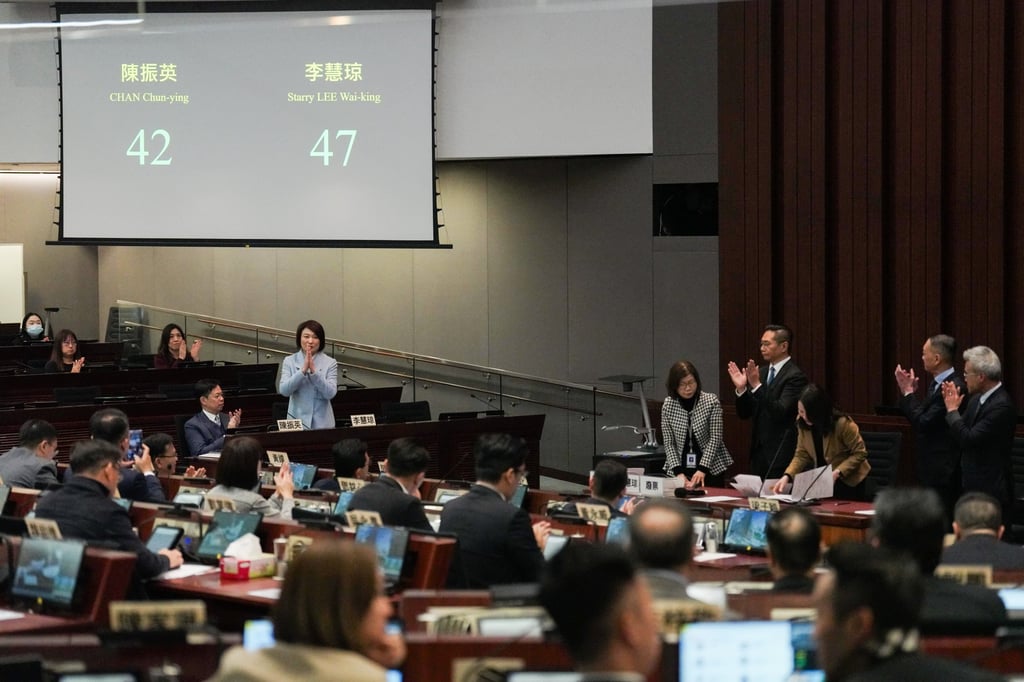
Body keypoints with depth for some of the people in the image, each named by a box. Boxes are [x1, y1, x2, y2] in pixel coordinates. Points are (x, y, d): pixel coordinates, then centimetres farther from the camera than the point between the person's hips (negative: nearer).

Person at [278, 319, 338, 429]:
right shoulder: (289, 361, 2)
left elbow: (330, 393, -12)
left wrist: (314, 371, -22)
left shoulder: (330, 363, -1)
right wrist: (303, 370, -21)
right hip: (296, 422, 0)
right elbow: (283, 390, -10)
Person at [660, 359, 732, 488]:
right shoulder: (668, 405, -3)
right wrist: (678, 472, -14)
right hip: (681, 468, 1)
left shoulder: (711, 401, -8)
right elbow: (669, 442, -2)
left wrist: (702, 469, -19)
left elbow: (715, 438, -10)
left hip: (711, 468, -1)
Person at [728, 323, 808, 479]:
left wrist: (757, 386, -27)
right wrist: (741, 388, -6)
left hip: (781, 455, -7)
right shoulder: (761, 372, 11)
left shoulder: (795, 376, -11)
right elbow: (744, 414, 12)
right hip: (759, 453, 7)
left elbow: (781, 412, -22)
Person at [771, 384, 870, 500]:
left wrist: (838, 472, -28)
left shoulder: (843, 424, -25)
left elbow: (860, 453, -17)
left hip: (848, 481, -4)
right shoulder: (803, 424, -11)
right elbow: (801, 455, -5)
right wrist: (787, 476, -20)